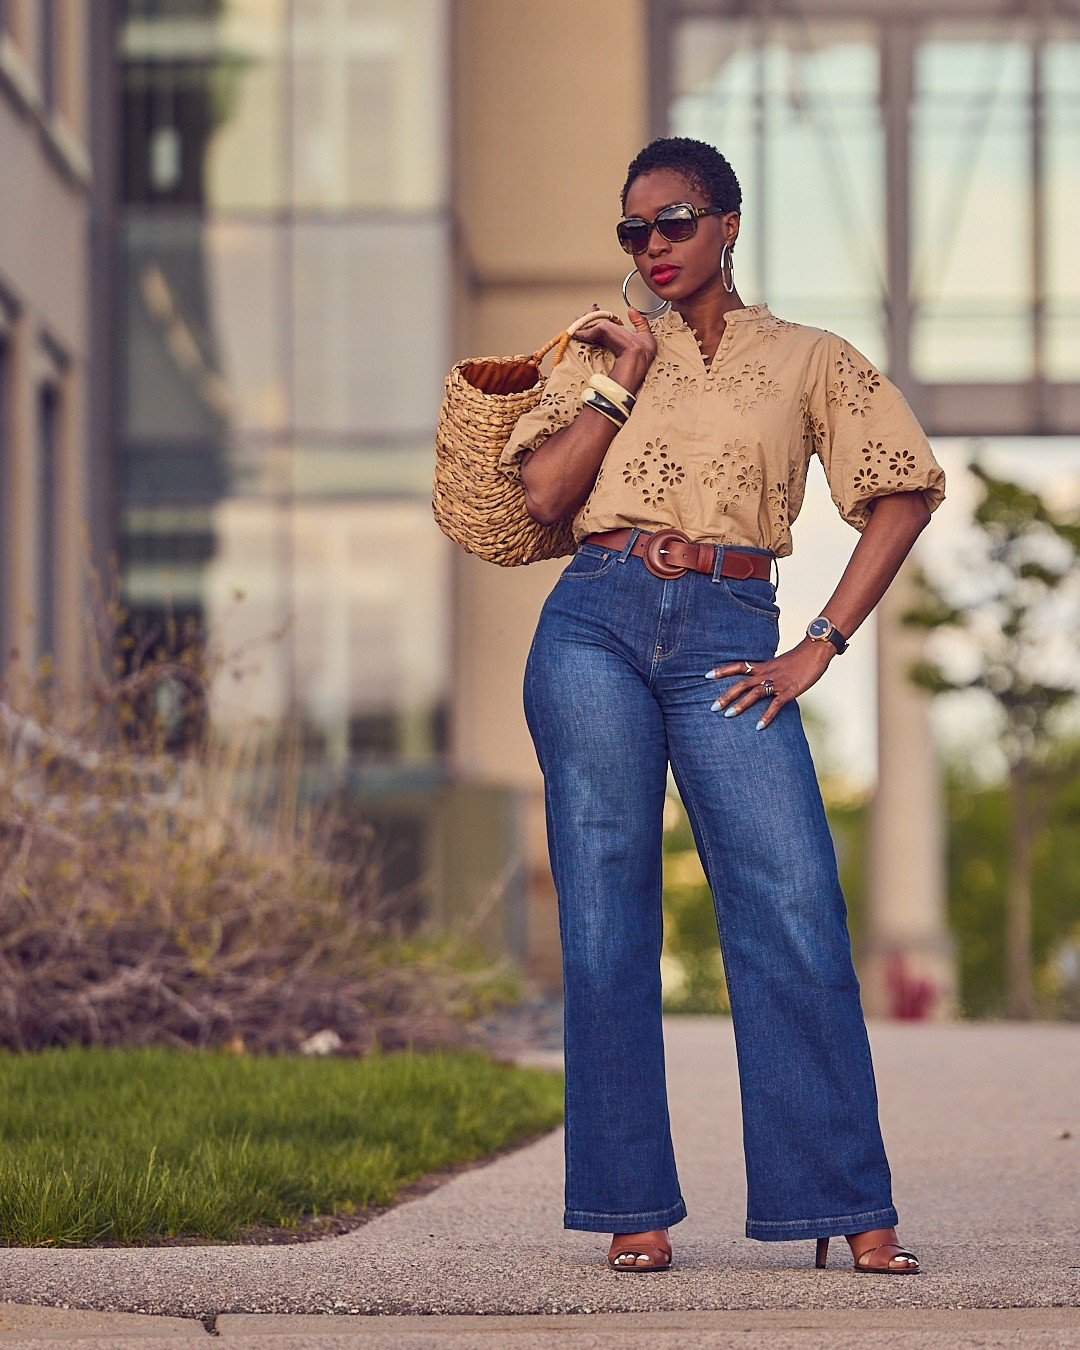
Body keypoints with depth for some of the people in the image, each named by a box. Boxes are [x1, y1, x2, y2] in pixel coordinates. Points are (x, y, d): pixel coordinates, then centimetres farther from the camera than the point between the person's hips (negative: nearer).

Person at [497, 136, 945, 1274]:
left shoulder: (808, 360, 12)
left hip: (727, 644, -1)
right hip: (598, 625, 1)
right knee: (606, 913, -2)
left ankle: (853, 1210, -6)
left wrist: (822, 645, 0)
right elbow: (545, 495, 5)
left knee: (794, 906, -10)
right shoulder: (606, 352, 17)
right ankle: (633, 1207, 4)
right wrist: (618, 383, -1)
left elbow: (906, 494, 6)